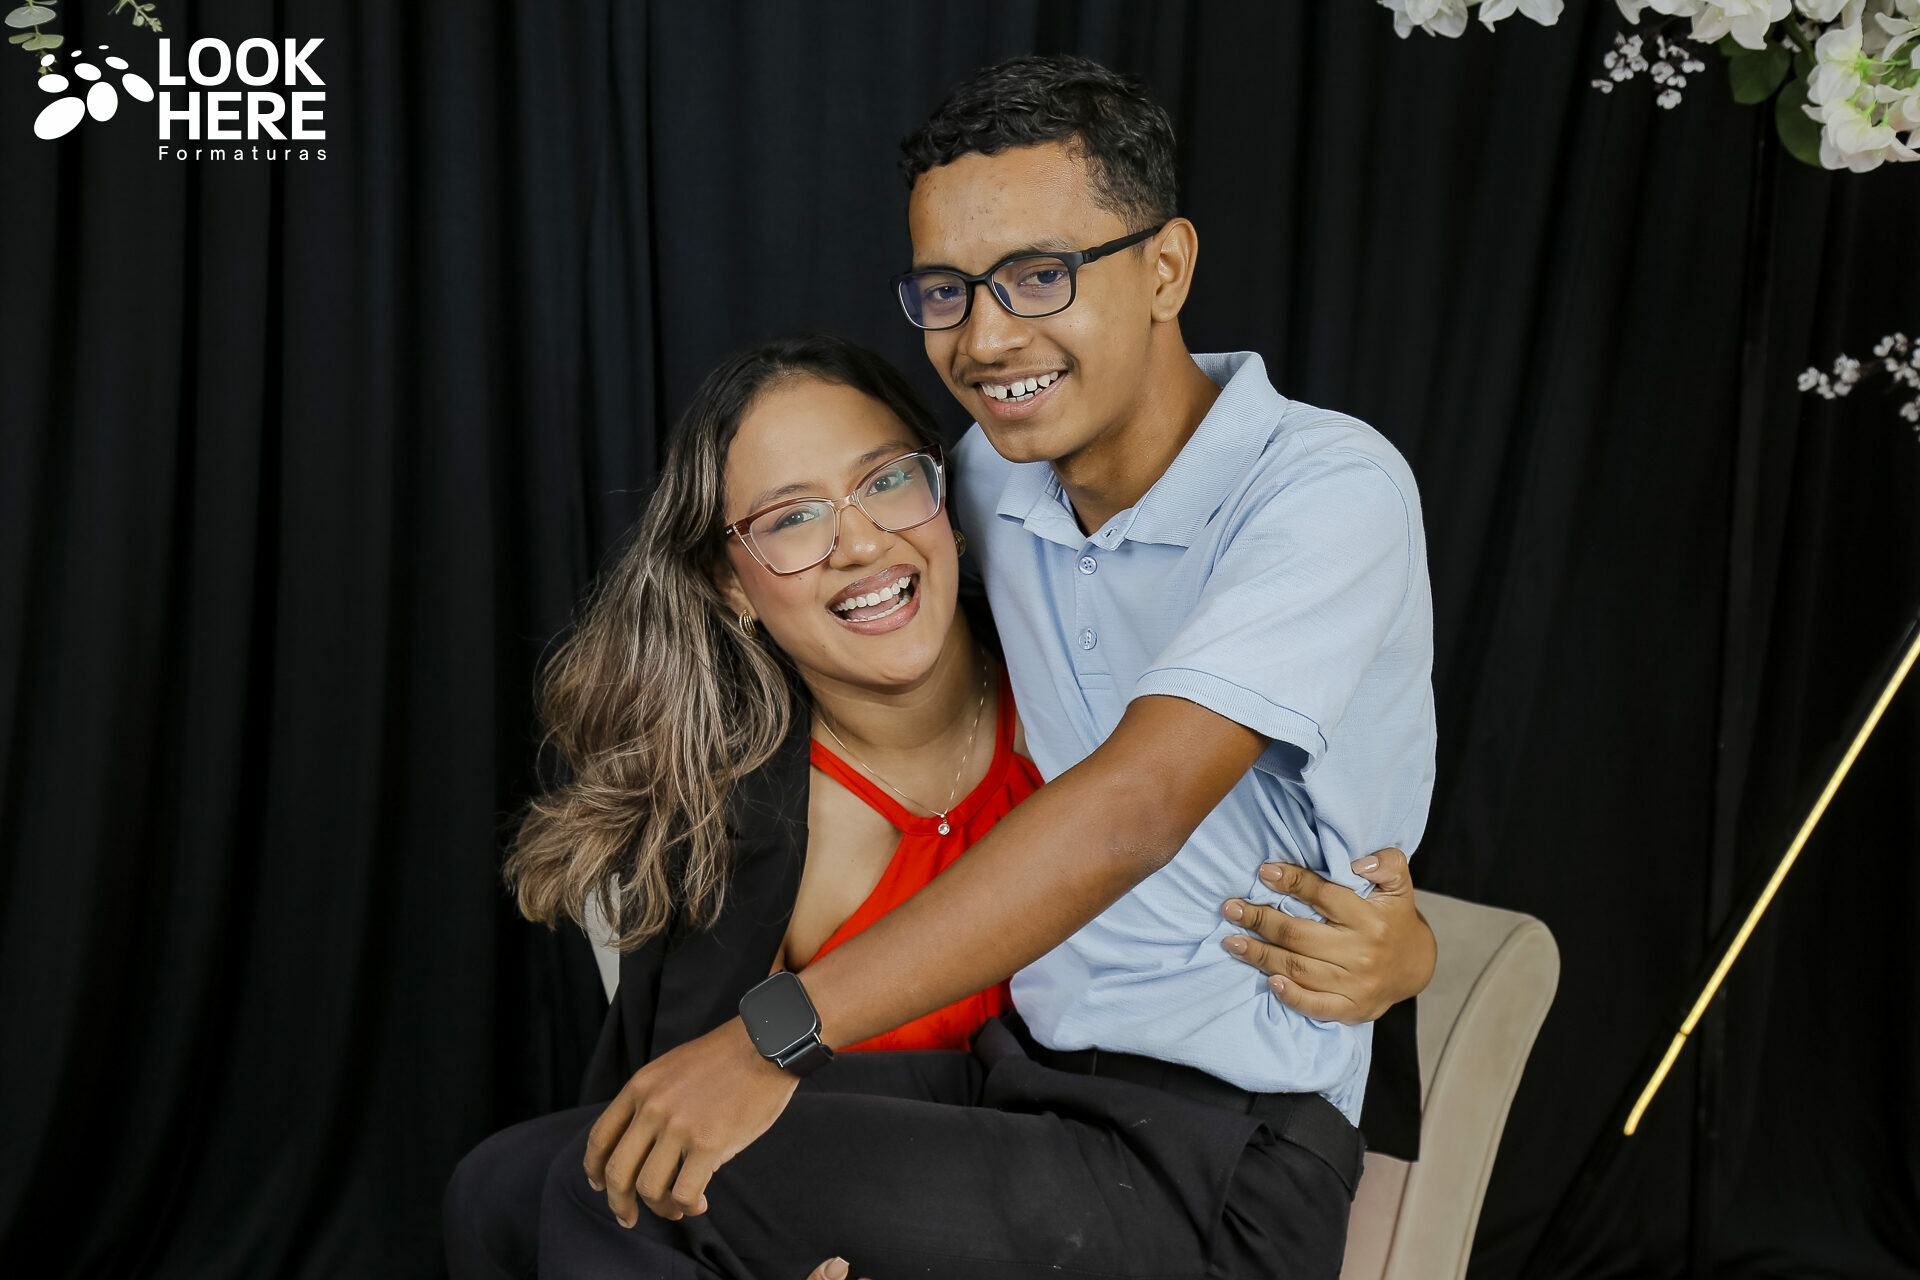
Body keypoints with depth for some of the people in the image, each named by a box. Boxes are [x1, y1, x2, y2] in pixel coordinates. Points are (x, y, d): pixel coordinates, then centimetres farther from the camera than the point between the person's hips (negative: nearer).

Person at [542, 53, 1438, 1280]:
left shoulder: (1331, 489, -17)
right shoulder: (996, 469, 6)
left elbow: (1132, 808, -28)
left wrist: (775, 1038, -29)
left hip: (1217, 1160, -6)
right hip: (1016, 1079, 7)